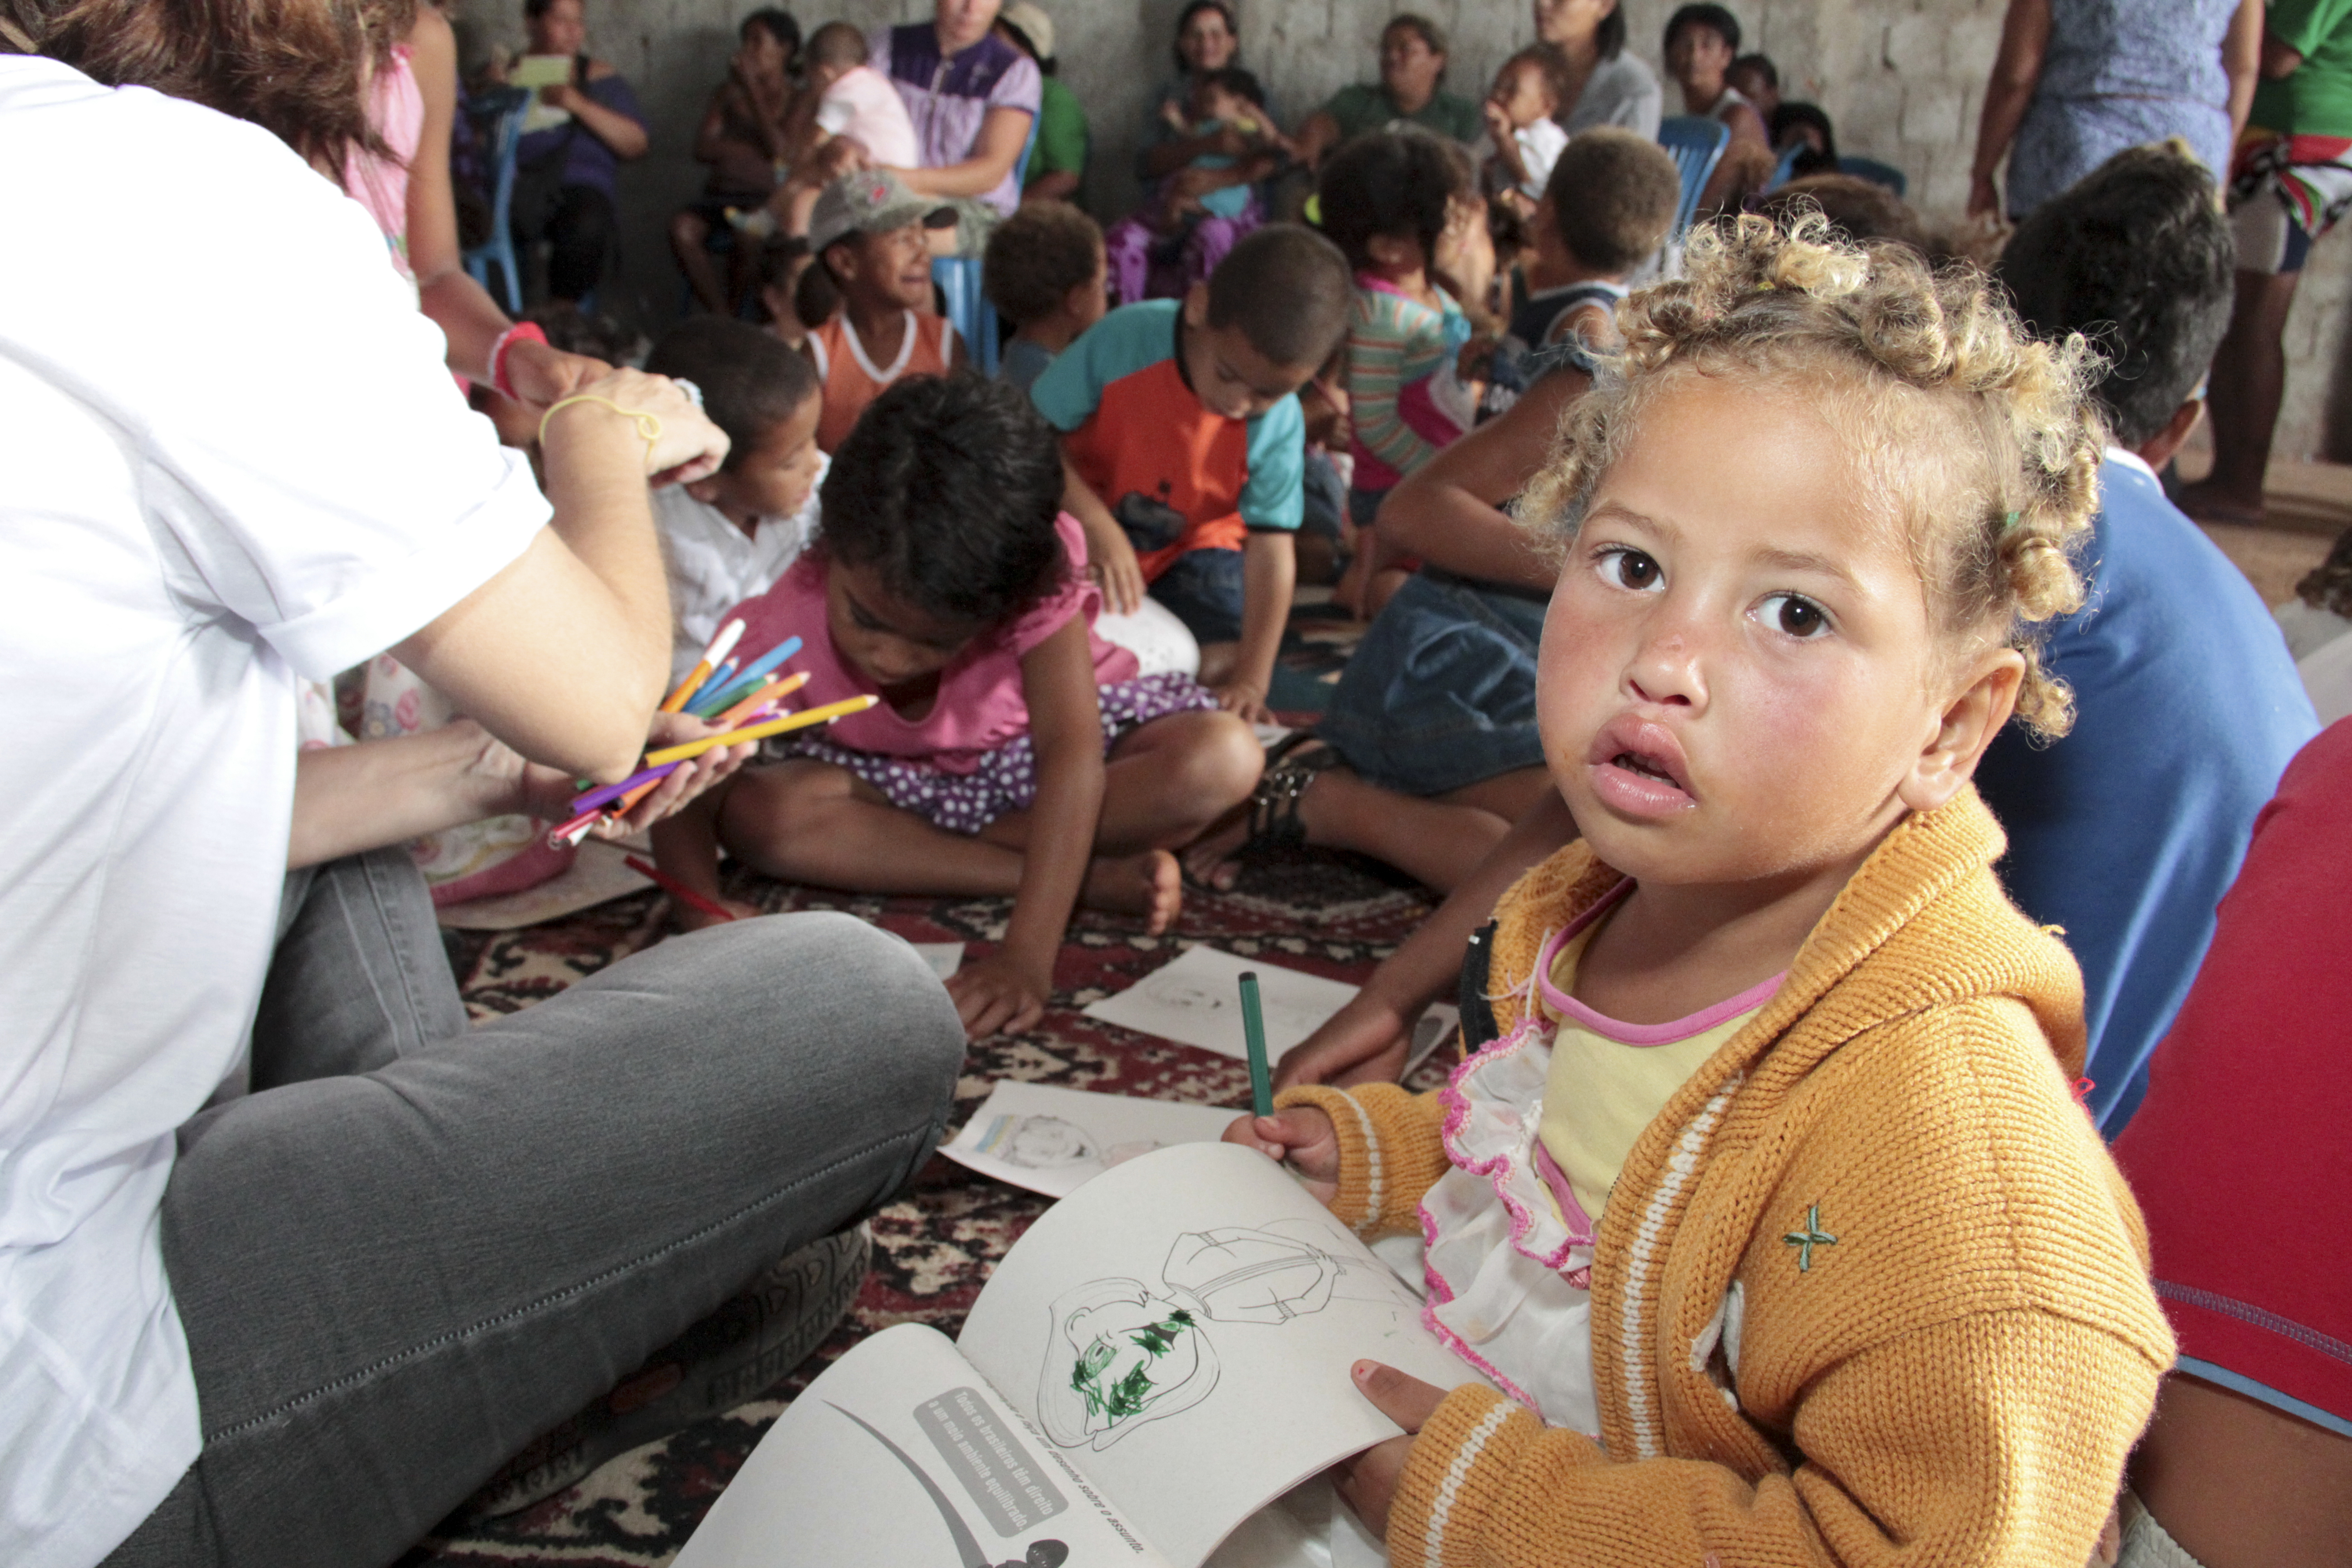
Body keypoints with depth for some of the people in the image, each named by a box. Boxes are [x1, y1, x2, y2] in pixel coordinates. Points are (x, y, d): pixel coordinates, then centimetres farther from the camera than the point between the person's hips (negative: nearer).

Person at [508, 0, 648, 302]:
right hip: (514, 184, 1)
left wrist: (580, 105, -4)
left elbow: (636, 144, 7)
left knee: (586, 224, -38)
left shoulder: (599, 76, 20)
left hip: (579, 185, 0)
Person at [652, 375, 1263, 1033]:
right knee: (755, 814, -31)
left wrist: (1026, 956, -49)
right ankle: (1097, 878, -27)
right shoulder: (783, 631, -29)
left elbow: (1072, 754, -40)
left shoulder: (1034, 586, -32)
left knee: (1223, 757, -29)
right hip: (896, 781, 2)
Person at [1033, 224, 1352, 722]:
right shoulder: (1126, 339, -27)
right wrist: (1096, 525, -31)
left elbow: (1270, 550, -21)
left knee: (1222, 663, -19)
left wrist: (1250, 681, -26)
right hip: (1084, 535, -1)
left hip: (1191, 550, 1)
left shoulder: (1279, 423, -21)